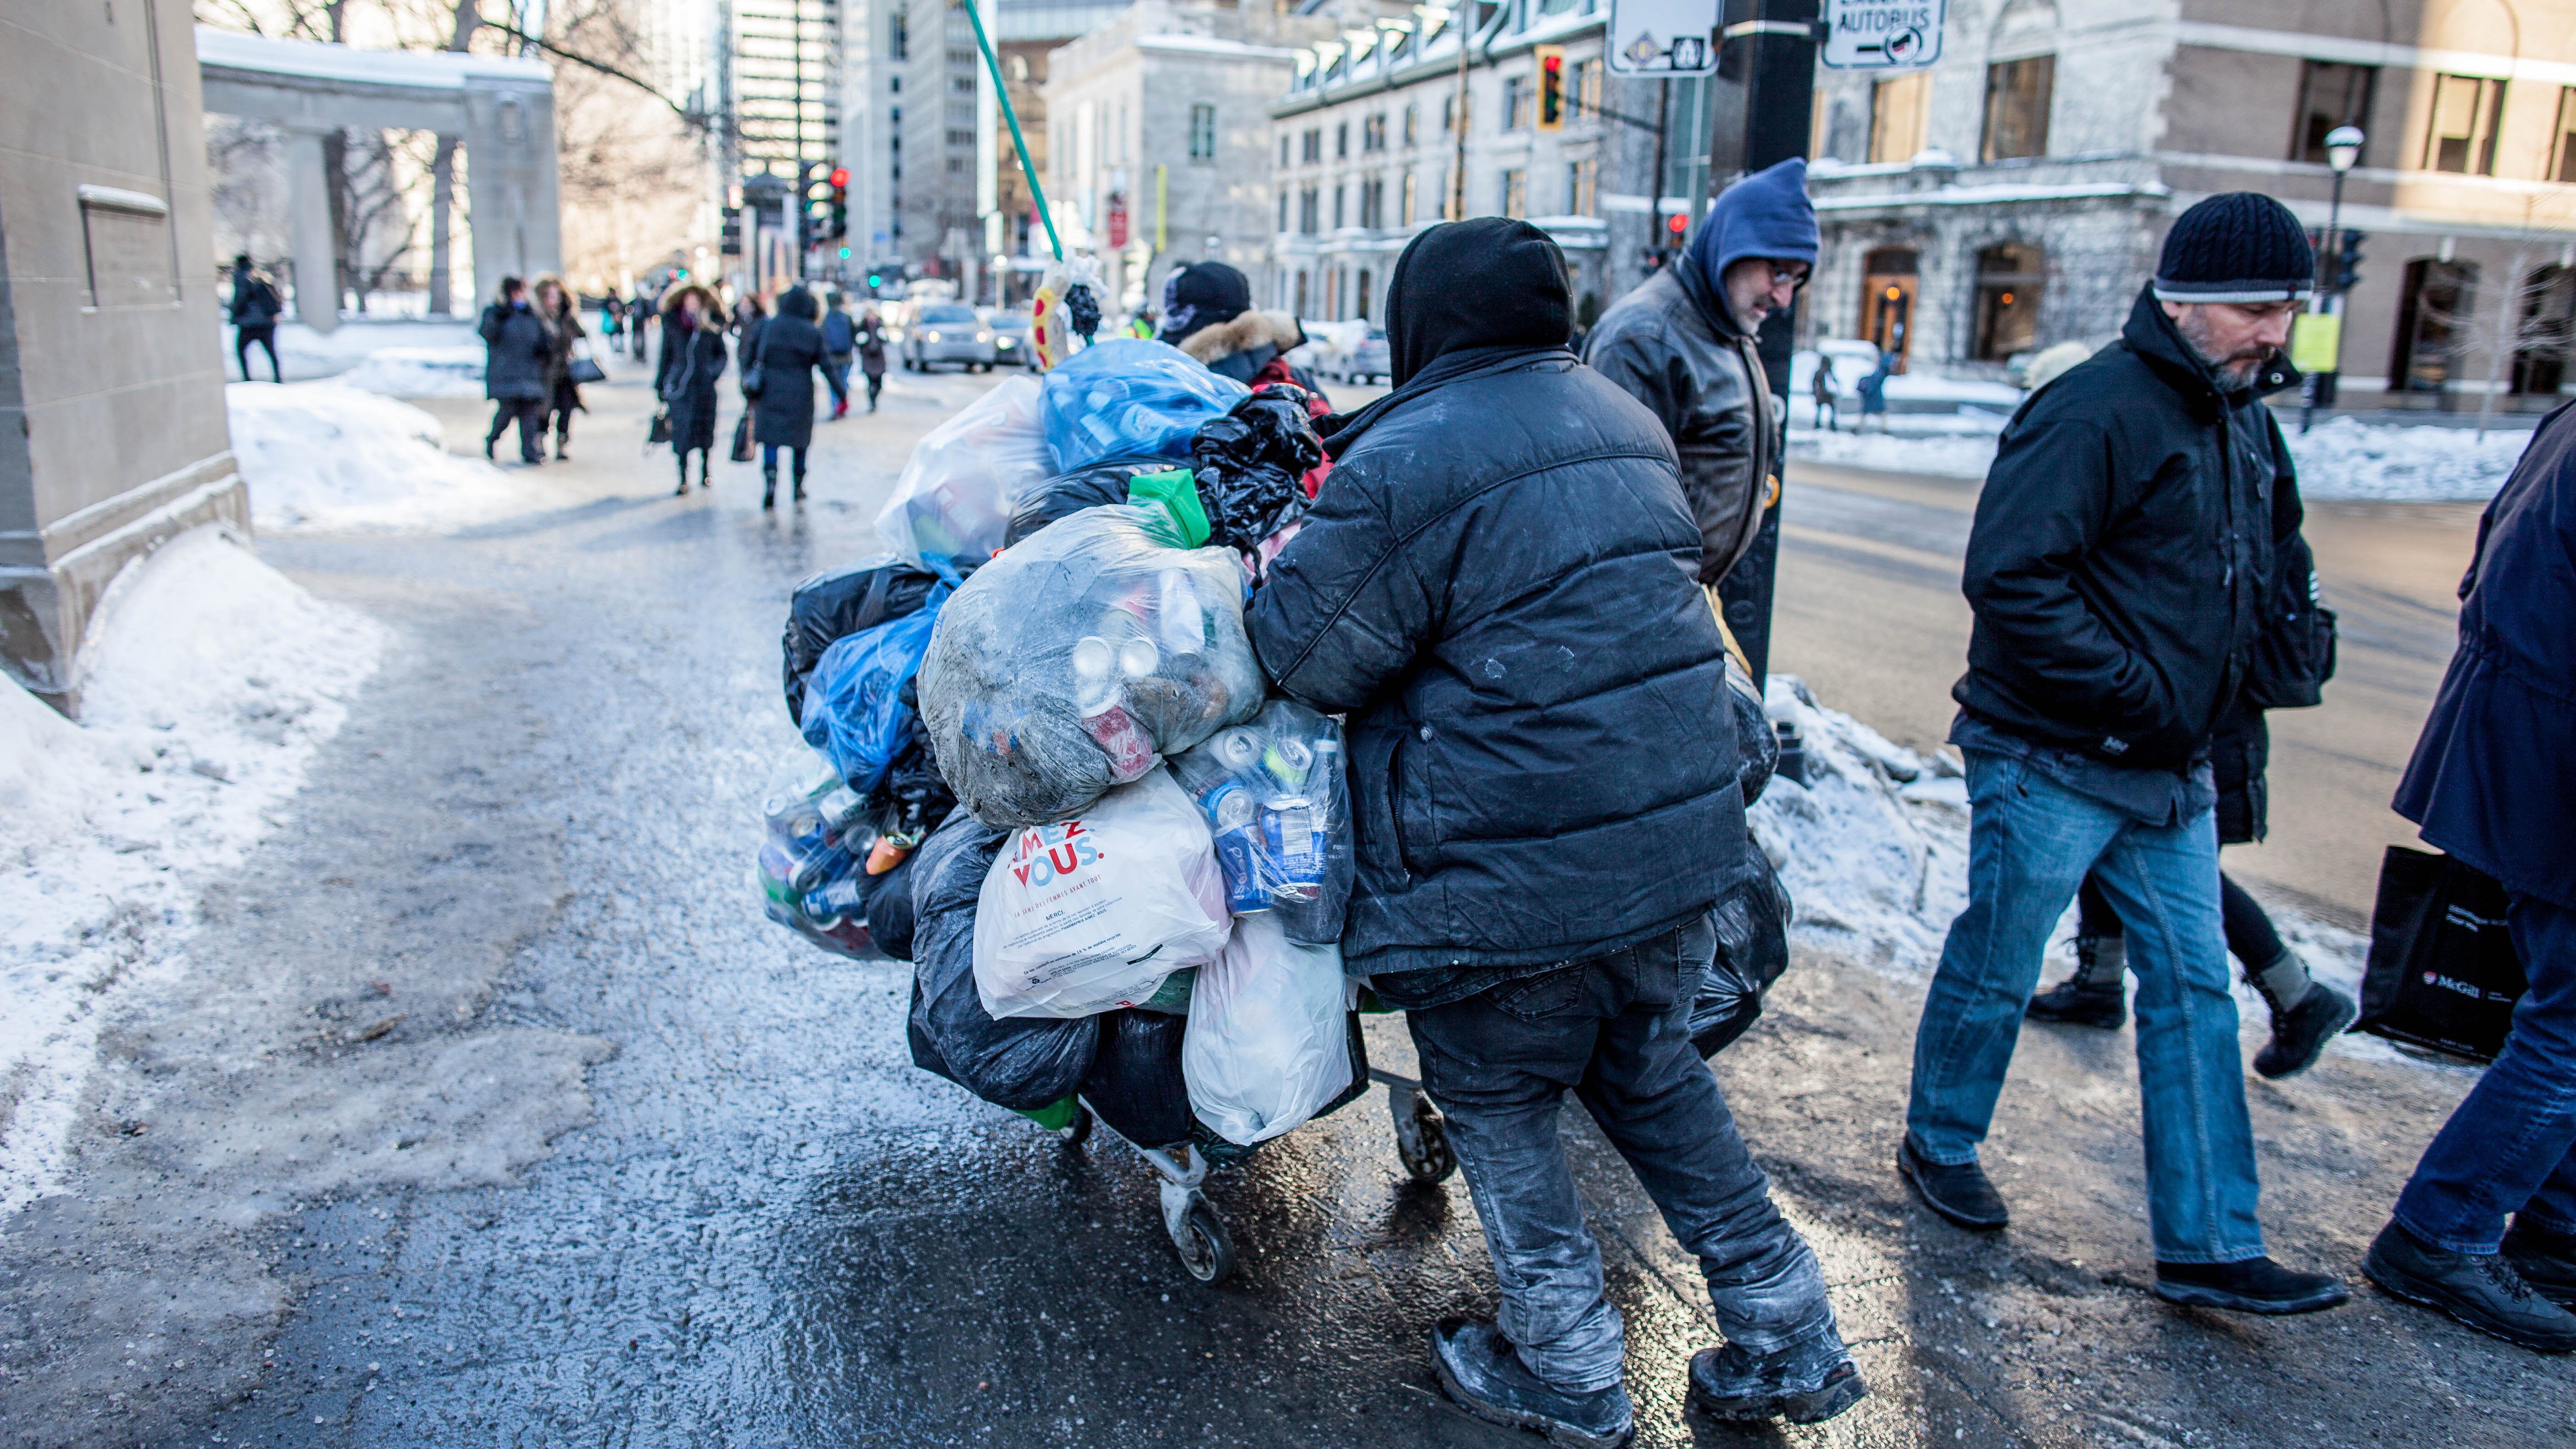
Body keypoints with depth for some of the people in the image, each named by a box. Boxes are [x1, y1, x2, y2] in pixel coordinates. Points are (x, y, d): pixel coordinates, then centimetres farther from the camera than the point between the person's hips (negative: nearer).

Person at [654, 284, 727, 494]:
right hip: (679, 383, 0)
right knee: (682, 431, -5)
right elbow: (666, 355, 10)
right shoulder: (672, 323, 5)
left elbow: (722, 353, 13)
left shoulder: (711, 325, 5)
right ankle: (683, 479, 0)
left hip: (704, 384, 0)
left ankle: (705, 476, 21)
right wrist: (661, 386, 9)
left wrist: (715, 370, -6)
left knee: (705, 430, 6)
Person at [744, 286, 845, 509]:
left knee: (770, 439, 2)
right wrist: (842, 396, 1)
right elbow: (827, 367, -4)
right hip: (800, 395, 0)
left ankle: (770, 479, -21)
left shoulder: (764, 327, 1)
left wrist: (750, 391, 13)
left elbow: (747, 360, 3)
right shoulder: (814, 333, -2)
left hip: (769, 393, 0)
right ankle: (798, 488, 24)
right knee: (800, 440, 15)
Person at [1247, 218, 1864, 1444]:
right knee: (1653, 1074, 25)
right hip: (1679, 833, 8)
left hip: (1516, 871, -7)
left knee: (1497, 1108, 15)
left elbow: (1312, 663, -10)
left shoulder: (1400, 466, -16)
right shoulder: (1625, 424, 10)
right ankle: (1786, 1343, 33)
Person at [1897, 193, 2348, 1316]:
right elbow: (2010, 577, -25)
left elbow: (2262, 567, 26)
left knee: (2195, 991, 9)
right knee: (1995, 970, 7)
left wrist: (2221, 697, 11)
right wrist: (2133, 695, -21)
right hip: (2051, 761, -8)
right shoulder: (2097, 410, -17)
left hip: (2171, 773, 9)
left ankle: (2208, 1246, 17)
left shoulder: (2245, 423, 12)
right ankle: (1940, 1146, 32)